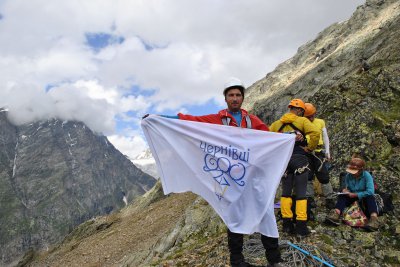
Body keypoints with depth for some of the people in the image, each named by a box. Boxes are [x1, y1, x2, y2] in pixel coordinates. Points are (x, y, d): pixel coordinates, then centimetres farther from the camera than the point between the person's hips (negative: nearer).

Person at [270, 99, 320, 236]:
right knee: (301, 193, 2)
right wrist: (309, 148, -5)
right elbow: (315, 133, -17)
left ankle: (287, 223, 13)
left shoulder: (277, 123, 9)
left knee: (286, 192, 12)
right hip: (299, 158, -4)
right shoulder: (302, 121, -3)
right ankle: (301, 225, 3)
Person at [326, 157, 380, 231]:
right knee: (342, 196, -22)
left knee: (370, 197, -34)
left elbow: (370, 192, -29)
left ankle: (374, 218, -56)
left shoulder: (367, 176, -19)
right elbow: (347, 187, 6)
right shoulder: (348, 175, -8)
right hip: (352, 198, 3)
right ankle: (336, 213, -48)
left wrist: (355, 195, -26)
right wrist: (345, 190, -18)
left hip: (364, 198, -3)